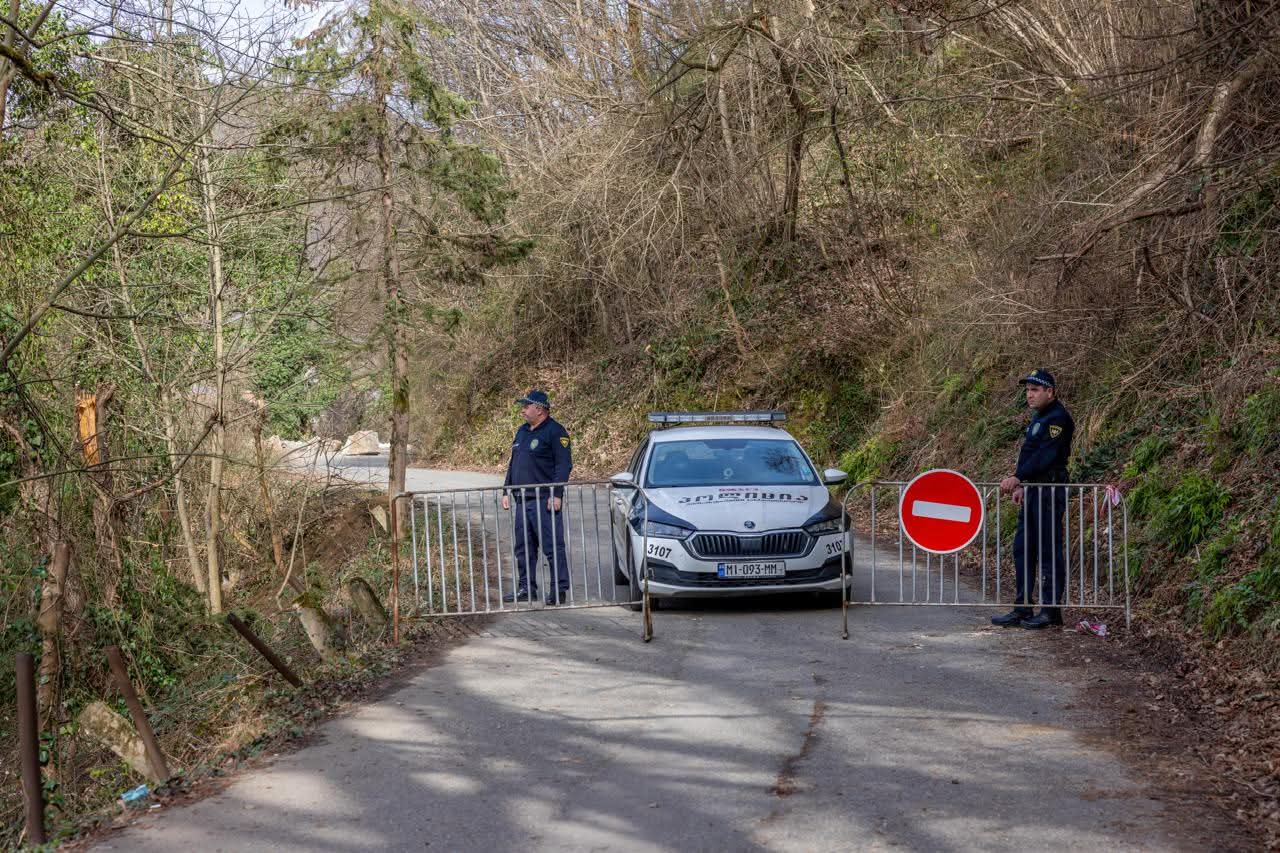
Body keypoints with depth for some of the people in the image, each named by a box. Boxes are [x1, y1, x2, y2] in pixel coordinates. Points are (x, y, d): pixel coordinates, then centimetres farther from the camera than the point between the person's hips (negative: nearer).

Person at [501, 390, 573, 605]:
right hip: (522, 500, 9)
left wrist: (556, 494, -19)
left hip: (544, 501, -9)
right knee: (523, 547, 12)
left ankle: (560, 590, -5)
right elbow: (513, 464, 25)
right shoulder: (522, 432, 19)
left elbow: (564, 464, -13)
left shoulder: (554, 432, -7)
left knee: (553, 546, -7)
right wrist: (506, 491, 19)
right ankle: (526, 588, 19)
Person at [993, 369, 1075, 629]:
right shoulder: (1038, 417, 18)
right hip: (1033, 490, 10)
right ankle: (1022, 609, 14)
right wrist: (1023, 486, 19)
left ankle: (1052, 610, 1)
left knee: (1049, 551, -5)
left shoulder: (1058, 418, -13)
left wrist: (1018, 477, -28)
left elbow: (1045, 456, -23)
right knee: (1023, 549, 10)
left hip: (1050, 492, -10)